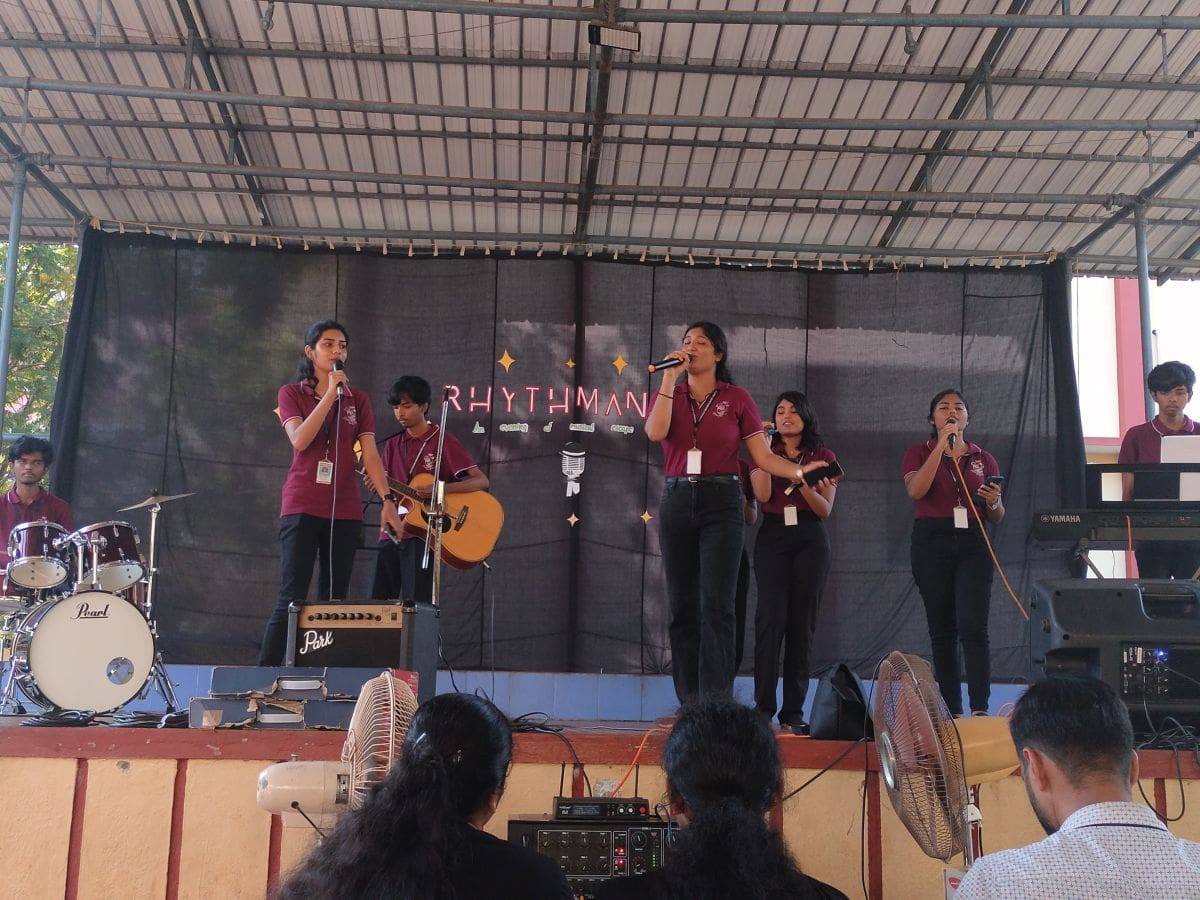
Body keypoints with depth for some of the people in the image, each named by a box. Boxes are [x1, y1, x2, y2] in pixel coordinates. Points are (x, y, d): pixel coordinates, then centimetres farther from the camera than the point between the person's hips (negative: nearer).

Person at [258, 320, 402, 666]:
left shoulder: (357, 399, 11)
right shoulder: (291, 394, 4)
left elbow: (369, 453, 3)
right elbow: (300, 440, -13)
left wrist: (387, 500, -8)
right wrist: (330, 394, -15)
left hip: (345, 510, 3)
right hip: (302, 507, -3)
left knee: (335, 599, 6)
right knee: (291, 598, -8)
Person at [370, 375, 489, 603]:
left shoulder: (443, 441, -2)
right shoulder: (392, 445, 15)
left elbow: (481, 481, -8)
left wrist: (441, 488, -23)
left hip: (422, 534, -5)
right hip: (390, 533, 5)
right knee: (378, 602, 4)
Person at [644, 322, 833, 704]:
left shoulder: (736, 398, 5)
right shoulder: (669, 394, 11)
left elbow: (763, 456, 2)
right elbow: (655, 432, -11)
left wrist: (803, 472, -13)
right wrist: (669, 377, -9)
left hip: (720, 503, -3)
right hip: (676, 501, 3)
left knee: (716, 606, -9)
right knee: (682, 607, 3)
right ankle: (689, 704, 9)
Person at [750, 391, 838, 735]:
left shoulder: (823, 456, 12)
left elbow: (825, 510, 3)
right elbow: (763, 494, -7)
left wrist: (804, 483, -15)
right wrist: (765, 448, -8)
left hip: (810, 539, 1)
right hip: (773, 537, -1)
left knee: (802, 622, -2)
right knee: (771, 616, -14)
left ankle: (793, 713, 1)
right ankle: (763, 708, -13)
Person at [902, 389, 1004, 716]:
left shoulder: (983, 458, 14)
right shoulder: (918, 453, 8)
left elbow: (997, 517, 16)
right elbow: (916, 490, -14)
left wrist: (994, 501, -7)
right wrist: (941, 445, -14)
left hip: (972, 545, 1)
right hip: (932, 542, -1)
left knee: (973, 627, -12)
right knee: (942, 629, 4)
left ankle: (980, 709, -14)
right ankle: (951, 710, 10)